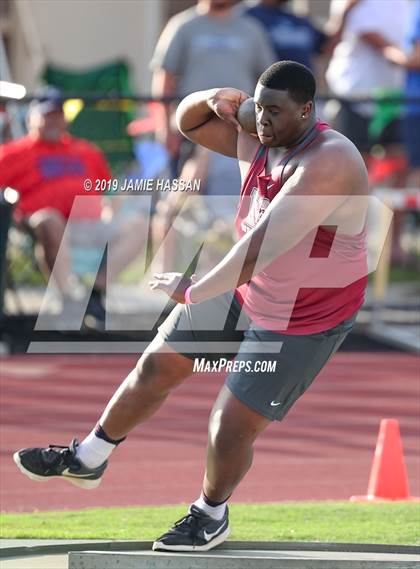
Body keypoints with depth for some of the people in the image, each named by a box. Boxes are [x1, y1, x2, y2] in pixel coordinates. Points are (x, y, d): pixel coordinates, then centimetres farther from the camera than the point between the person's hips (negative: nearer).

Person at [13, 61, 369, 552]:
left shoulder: (327, 163, -35)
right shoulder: (259, 141, -8)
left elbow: (262, 247, -38)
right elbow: (188, 124, 9)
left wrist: (194, 291, -28)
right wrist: (212, 101, -16)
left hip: (302, 322, -8)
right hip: (243, 289, 8)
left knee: (231, 429, -1)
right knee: (156, 367, 14)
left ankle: (211, 515, 30)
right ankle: (86, 460, 35)